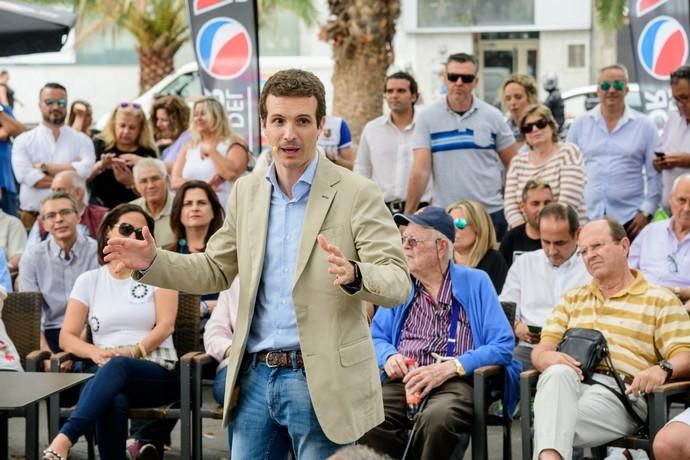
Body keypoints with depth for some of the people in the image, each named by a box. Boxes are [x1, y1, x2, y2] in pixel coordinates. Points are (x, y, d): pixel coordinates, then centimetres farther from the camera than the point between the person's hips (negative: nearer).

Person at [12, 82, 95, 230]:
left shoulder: (81, 140, 7)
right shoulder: (23, 140, 5)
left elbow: (85, 169, -12)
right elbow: (26, 175, -11)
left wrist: (44, 167, -9)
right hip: (32, 216, 0)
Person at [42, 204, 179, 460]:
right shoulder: (89, 281, 14)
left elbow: (166, 325, -3)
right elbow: (67, 337, 9)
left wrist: (133, 351, -19)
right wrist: (95, 352, -12)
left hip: (158, 373, -1)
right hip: (107, 374, 1)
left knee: (117, 367, -39)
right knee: (112, 400, -38)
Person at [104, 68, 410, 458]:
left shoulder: (357, 193, -8)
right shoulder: (247, 191, 9)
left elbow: (398, 282, -14)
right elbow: (217, 270, 18)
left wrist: (353, 275, -34)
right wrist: (153, 262, 3)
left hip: (321, 382, -5)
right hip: (256, 376, 5)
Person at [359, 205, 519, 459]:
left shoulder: (475, 282, 9)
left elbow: (502, 346, -1)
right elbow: (377, 337, 23)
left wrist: (449, 368, -13)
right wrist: (389, 356, -2)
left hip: (456, 382, -2)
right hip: (403, 382, 2)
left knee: (436, 417, -39)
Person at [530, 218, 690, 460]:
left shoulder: (660, 300, 16)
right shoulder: (572, 299, 30)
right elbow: (541, 350, 19)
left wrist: (661, 369, -21)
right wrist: (549, 358, -8)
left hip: (622, 392, -3)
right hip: (568, 383, 3)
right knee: (558, 373, -38)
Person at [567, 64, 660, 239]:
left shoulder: (644, 126, 6)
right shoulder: (580, 124, 10)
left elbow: (655, 176, 5)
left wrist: (646, 212, -3)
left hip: (629, 219, -1)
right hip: (586, 218, 1)